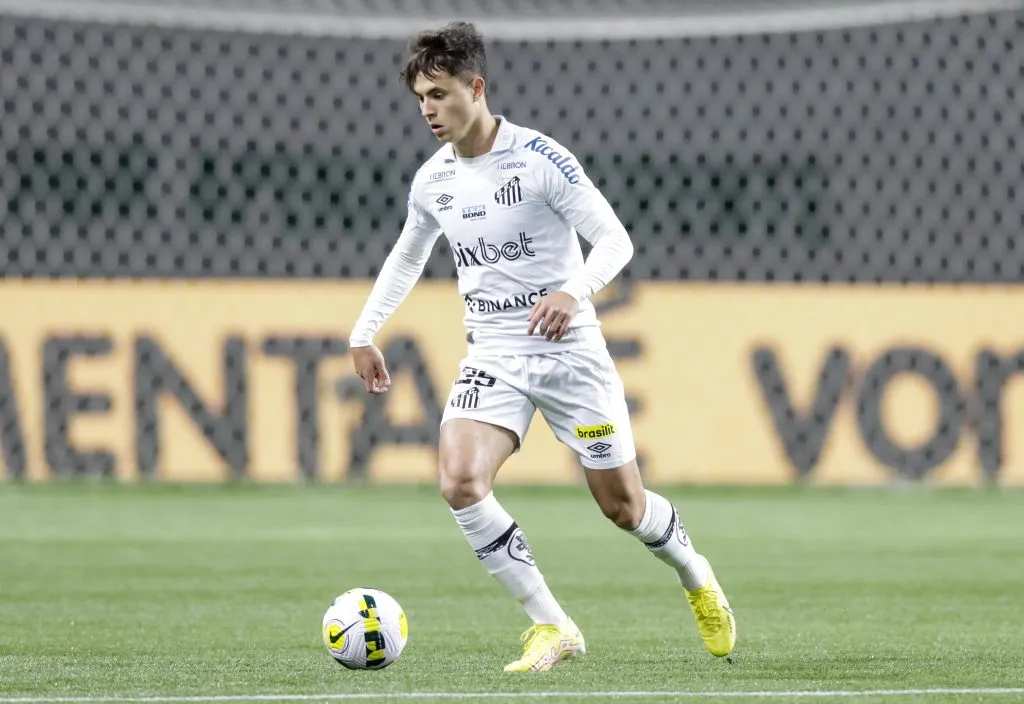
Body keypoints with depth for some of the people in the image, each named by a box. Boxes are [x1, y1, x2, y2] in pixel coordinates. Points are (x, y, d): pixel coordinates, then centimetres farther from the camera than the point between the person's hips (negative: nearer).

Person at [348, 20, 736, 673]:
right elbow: (405, 259, 23)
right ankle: (552, 627, -12)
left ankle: (696, 576, 39)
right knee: (460, 483, -21)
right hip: (493, 356, 4)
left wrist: (574, 292, -33)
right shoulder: (431, 182, 3)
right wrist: (364, 333, 17)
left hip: (569, 351, -4)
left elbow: (615, 239, -15)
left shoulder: (540, 159, -15)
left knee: (623, 506, 4)